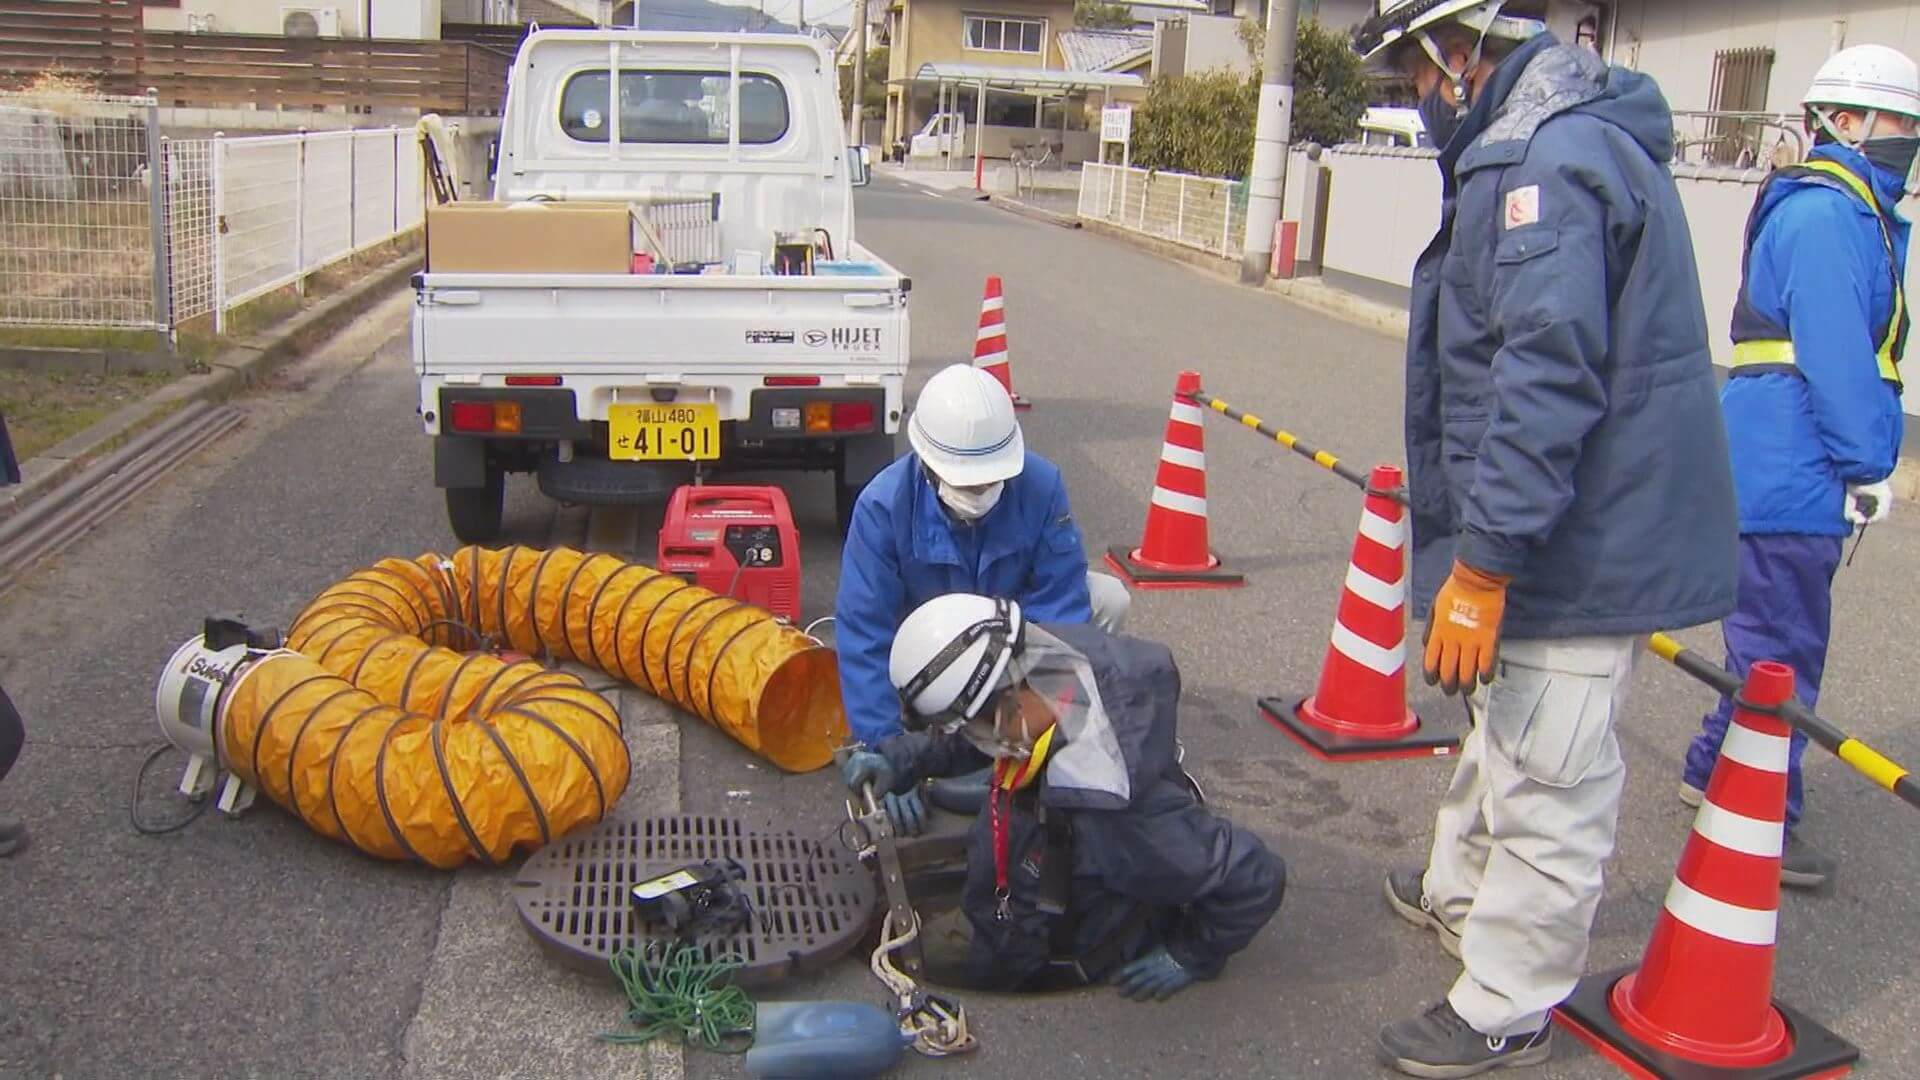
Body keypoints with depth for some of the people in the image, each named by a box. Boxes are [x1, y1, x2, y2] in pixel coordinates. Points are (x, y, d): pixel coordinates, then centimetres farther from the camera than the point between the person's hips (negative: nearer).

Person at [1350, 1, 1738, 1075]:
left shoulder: (1548, 160, -22)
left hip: (1581, 545, -11)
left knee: (1548, 784, 3)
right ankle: (1460, 890, 48)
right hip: (1589, 529, 11)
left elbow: (1548, 378, -29)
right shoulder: (1580, 136, 13)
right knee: (1503, 732, 27)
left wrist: (1483, 563, -26)